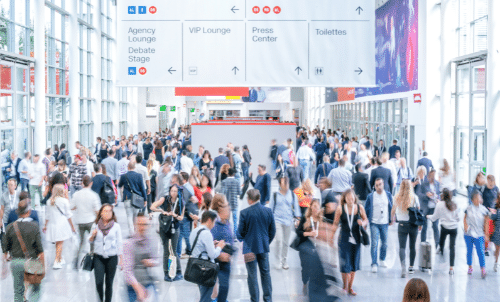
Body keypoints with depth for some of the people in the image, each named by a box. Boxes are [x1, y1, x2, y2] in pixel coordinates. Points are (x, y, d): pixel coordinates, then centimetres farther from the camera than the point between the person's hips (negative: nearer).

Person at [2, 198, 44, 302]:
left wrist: (4, 266, 13)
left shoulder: (11, 227, -1)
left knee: (18, 291, 15)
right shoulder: (34, 226, -8)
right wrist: (43, 266, 0)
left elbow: (5, 249, 3)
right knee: (36, 288, 14)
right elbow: (40, 250, -8)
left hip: (15, 261, 2)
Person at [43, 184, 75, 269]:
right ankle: (56, 262, -7)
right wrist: (72, 226, 6)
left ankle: (60, 259, 32)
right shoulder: (64, 201, -9)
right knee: (60, 243, 0)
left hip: (52, 224, 5)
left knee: (58, 243, 19)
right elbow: (68, 215, -3)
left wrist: (45, 226, 17)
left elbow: (48, 215, 7)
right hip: (62, 224, -5)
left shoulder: (50, 201, 3)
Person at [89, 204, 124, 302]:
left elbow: (119, 242, 3)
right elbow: (91, 241, 15)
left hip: (112, 258, 0)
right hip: (98, 257, 0)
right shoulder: (95, 225, 4)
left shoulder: (116, 226, 1)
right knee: (99, 282, -8)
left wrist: (121, 258, 0)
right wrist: (93, 236, -7)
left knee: (109, 283, 3)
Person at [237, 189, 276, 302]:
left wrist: (241, 237, 15)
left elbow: (240, 232, -7)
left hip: (250, 247, -3)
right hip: (264, 247, 3)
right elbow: (273, 230, 4)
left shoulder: (244, 213, -14)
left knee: (252, 275, 5)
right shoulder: (268, 211, -3)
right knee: (266, 273, 14)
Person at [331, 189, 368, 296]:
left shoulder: (359, 207, -2)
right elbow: (335, 224, 2)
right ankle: (345, 287, 14)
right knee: (345, 264, -5)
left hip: (356, 239, 2)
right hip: (344, 238, -2)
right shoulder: (340, 209, -6)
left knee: (354, 264, 8)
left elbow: (366, 220, 10)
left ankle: (350, 288, 21)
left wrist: (363, 223, -12)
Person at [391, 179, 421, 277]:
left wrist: (392, 219, 28)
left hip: (402, 224, 0)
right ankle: (411, 267, 23)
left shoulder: (397, 198, -3)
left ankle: (403, 265, -23)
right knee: (412, 246, 14)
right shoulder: (414, 197, -6)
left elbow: (393, 210, 10)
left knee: (402, 247, -2)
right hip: (413, 224, 1)